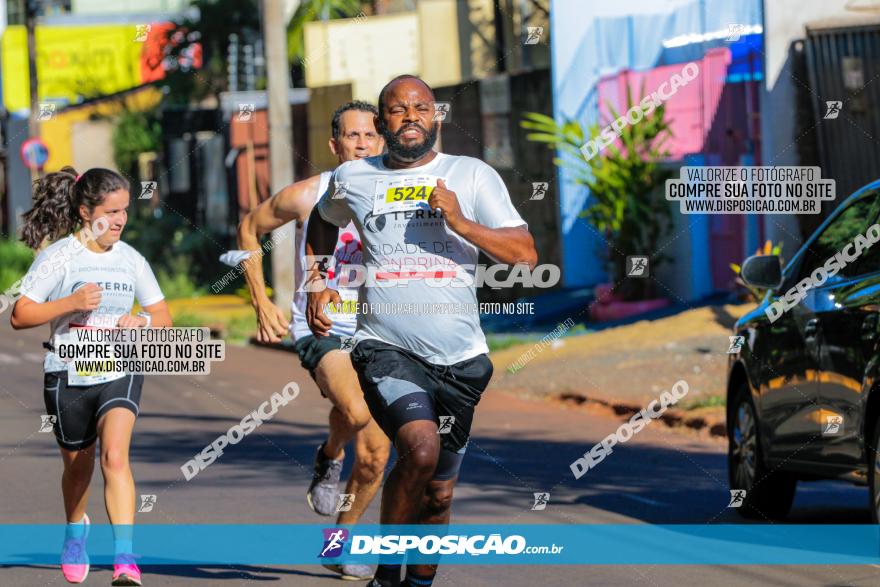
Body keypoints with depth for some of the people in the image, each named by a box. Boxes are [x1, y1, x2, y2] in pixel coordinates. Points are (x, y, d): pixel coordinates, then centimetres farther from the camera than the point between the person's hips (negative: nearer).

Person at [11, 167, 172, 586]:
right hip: (67, 375, -1)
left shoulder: (130, 259, 4)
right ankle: (76, 531, 48)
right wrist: (71, 303, -21)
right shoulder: (58, 256, -7)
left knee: (115, 456, -22)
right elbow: (20, 316, -9)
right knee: (77, 465, 15)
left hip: (120, 373, 1)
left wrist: (143, 321, -9)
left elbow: (163, 316, 14)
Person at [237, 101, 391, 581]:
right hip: (320, 329, -3)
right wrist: (261, 303, 3)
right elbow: (249, 229, 8)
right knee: (356, 411, -33)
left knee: (375, 456, 3)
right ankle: (330, 457, 0)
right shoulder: (307, 196, -8)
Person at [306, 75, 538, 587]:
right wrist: (318, 283, 18)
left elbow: (526, 254, -1)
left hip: (459, 357, 2)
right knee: (420, 449, -28)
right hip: (386, 348, -2)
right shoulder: (353, 179, 9)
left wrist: (461, 223, -14)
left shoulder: (473, 176, 6)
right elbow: (323, 222, 32)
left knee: (440, 492, 9)